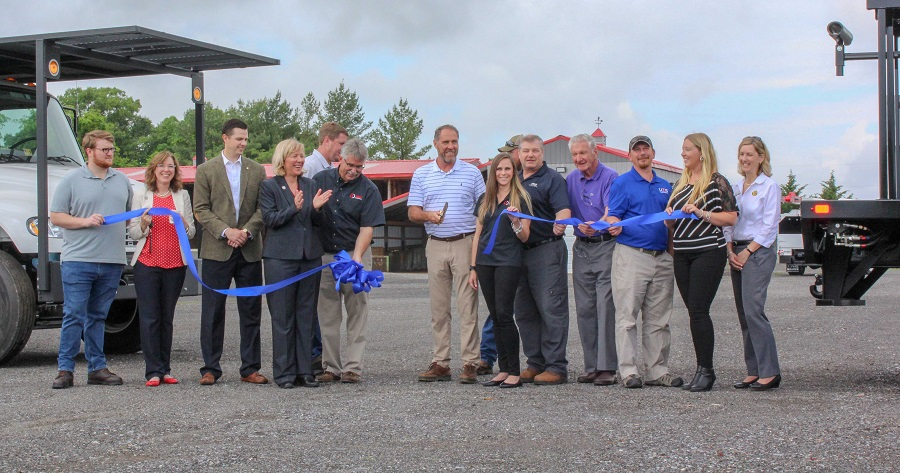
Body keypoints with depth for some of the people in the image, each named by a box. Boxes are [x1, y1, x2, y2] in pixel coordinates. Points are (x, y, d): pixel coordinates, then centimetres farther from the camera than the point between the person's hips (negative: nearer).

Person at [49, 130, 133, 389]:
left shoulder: (122, 181, 15)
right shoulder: (72, 180, 1)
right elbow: (56, 217, -2)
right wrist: (85, 222, -13)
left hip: (112, 261, 4)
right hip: (78, 260, -4)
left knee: (98, 316, 11)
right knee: (74, 316, -4)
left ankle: (97, 368, 14)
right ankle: (65, 369, 0)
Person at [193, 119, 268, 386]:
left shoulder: (257, 170, 10)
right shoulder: (206, 171, 4)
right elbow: (201, 210, -1)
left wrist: (247, 231, -10)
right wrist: (226, 232, -13)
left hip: (249, 251, 2)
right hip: (217, 251, -2)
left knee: (251, 311, 5)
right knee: (212, 311, 0)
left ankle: (250, 368, 12)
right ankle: (210, 368, 7)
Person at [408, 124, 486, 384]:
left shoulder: (472, 173, 7)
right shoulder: (422, 175, 11)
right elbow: (413, 212, 9)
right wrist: (428, 215, -13)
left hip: (466, 243, -2)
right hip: (436, 245, 2)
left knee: (467, 306, -5)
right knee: (438, 307, 4)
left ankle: (470, 364, -4)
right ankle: (440, 363, 9)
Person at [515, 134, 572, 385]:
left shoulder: (552, 179, -3)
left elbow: (563, 209, -16)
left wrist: (560, 224, -38)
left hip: (547, 250, -7)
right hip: (518, 251, 8)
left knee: (551, 308, -8)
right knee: (524, 311, 10)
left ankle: (556, 367, -6)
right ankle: (535, 363, 19)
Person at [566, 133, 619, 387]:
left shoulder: (610, 177, -7)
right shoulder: (571, 179, 11)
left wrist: (597, 226, -39)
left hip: (606, 245, -6)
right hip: (582, 249, 6)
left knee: (606, 307, -9)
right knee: (584, 309, 6)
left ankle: (607, 367, -7)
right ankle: (591, 366, 12)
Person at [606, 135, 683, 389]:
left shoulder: (664, 186, 18)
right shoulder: (622, 183, 2)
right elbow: (612, 217, -6)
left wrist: (672, 253, 13)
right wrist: (615, 227, -28)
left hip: (661, 257, 5)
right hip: (631, 254, -5)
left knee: (658, 319, 7)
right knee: (627, 316, -6)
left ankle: (657, 370, 12)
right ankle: (629, 371, -4)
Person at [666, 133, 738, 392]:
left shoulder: (717, 182, -3)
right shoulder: (680, 183, 18)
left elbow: (731, 217, -8)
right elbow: (671, 221, 24)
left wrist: (701, 213, -17)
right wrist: (669, 215, 2)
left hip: (708, 252, -7)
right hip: (682, 255, 7)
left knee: (698, 311, -12)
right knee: (695, 312, 6)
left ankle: (706, 370, -5)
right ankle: (702, 369, 11)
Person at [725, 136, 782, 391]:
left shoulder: (769, 187, -4)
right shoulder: (736, 188, 16)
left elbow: (770, 227, -9)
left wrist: (747, 252, -13)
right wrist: (731, 251, 2)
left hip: (759, 252, -7)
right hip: (737, 252, 7)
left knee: (753, 310, -15)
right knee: (744, 314, 5)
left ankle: (770, 372, -12)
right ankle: (754, 371, 8)